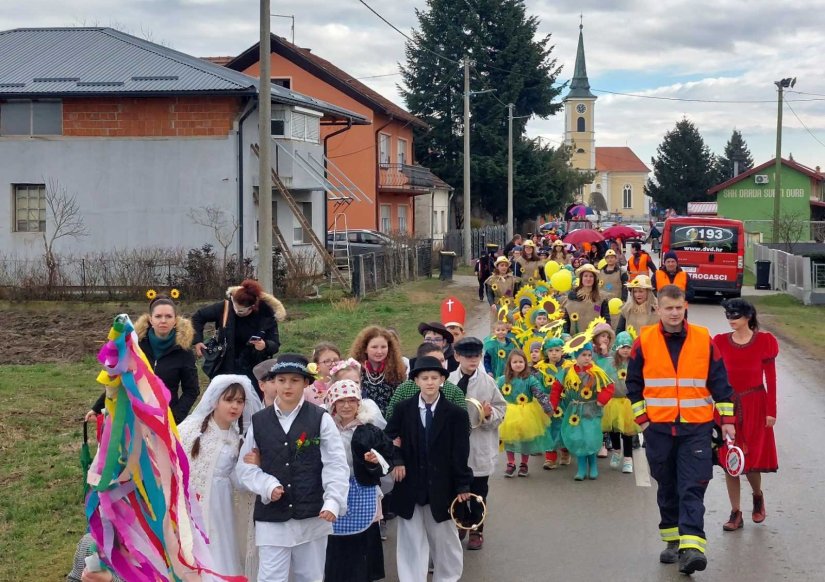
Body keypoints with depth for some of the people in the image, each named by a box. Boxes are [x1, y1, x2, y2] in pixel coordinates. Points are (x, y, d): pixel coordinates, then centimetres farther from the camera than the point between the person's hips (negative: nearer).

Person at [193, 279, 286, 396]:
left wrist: (265, 346, -30)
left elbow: (275, 345, -8)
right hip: (225, 368, 1)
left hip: (253, 372, -1)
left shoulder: (266, 315, -14)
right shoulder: (225, 307, -12)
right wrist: (197, 340, -4)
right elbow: (198, 316, 4)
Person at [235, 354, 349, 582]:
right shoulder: (258, 421, 5)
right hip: (271, 517, 1)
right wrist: (267, 486, -11)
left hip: (312, 516, -1)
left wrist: (333, 501, -20)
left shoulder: (321, 419, -1)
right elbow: (245, 466, 7)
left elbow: (336, 464, -6)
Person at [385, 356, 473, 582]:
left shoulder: (456, 414, -5)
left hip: (440, 487, -1)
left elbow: (460, 454, -5)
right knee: (411, 541, 7)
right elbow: (389, 438, 7)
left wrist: (462, 486, -7)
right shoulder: (403, 409, 0)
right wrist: (396, 460, -9)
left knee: (444, 539, 12)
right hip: (409, 485, 1)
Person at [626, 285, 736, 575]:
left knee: (693, 488, -9)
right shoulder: (644, 341, 0)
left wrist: (727, 419, 2)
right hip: (658, 428, 1)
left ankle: (691, 546, -15)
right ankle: (672, 540, 23)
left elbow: (719, 381, 4)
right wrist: (641, 417, 2)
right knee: (667, 488, 10)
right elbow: (633, 383, 8)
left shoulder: (704, 339, 0)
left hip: (696, 428, -1)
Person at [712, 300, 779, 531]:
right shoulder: (721, 342, 2)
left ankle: (758, 495, 30)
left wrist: (771, 411, -5)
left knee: (752, 459, -2)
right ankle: (736, 513, 11)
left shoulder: (763, 341, -4)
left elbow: (770, 379, -2)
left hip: (754, 406, -2)